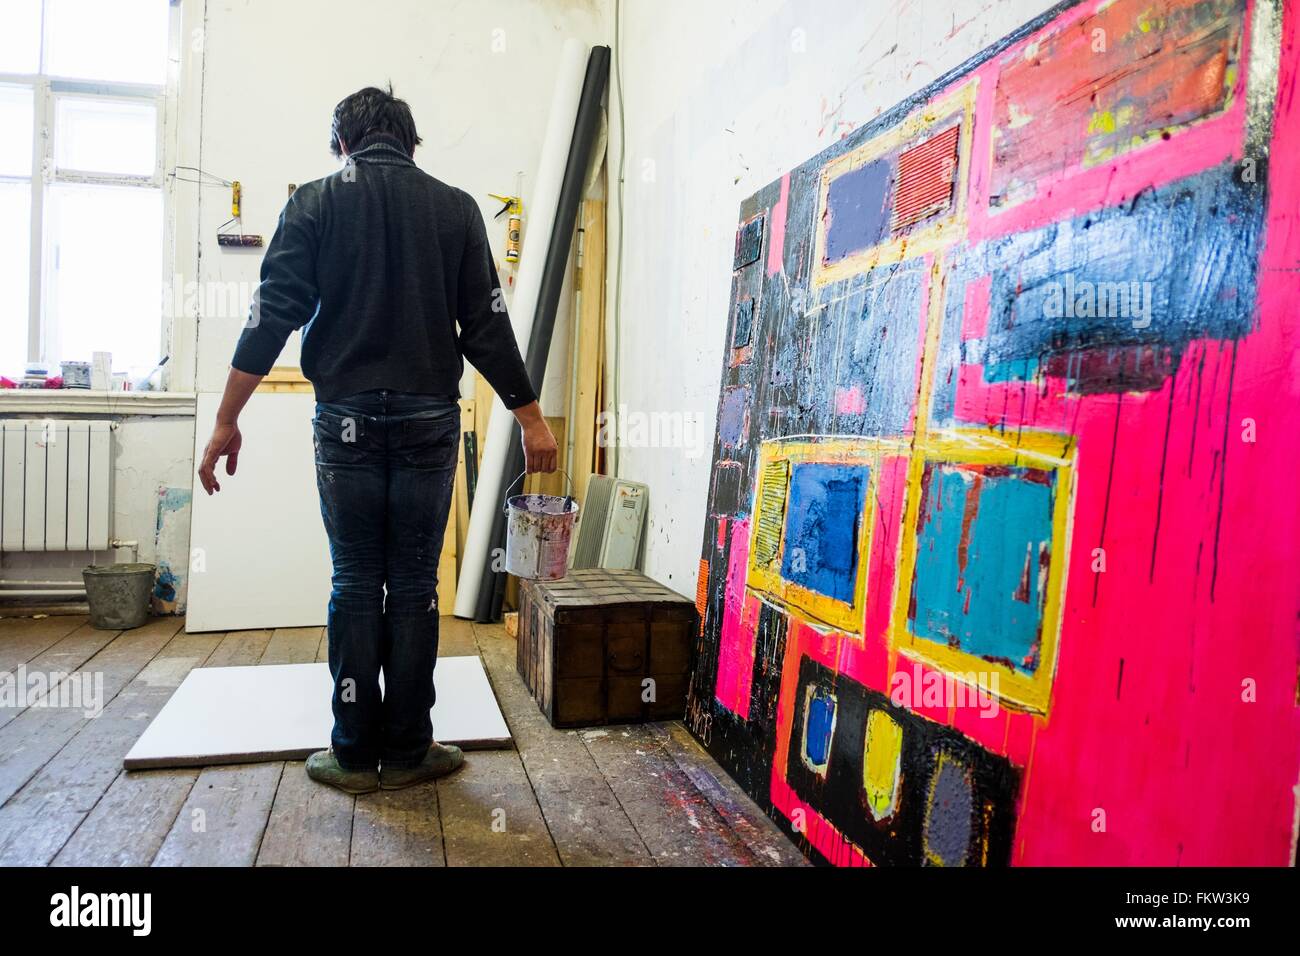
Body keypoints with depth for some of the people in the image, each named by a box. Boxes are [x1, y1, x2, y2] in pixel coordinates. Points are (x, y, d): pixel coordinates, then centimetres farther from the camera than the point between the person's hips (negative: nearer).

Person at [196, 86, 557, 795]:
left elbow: (273, 315, -3)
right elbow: (488, 326, 1)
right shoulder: (455, 209, 7)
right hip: (429, 420, 0)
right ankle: (406, 751, 14)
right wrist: (531, 418, 5)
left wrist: (226, 420, 0)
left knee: (355, 585, 8)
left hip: (346, 419, 0)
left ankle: (355, 753, 15)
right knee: (414, 588, 6)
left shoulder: (315, 203, 5)